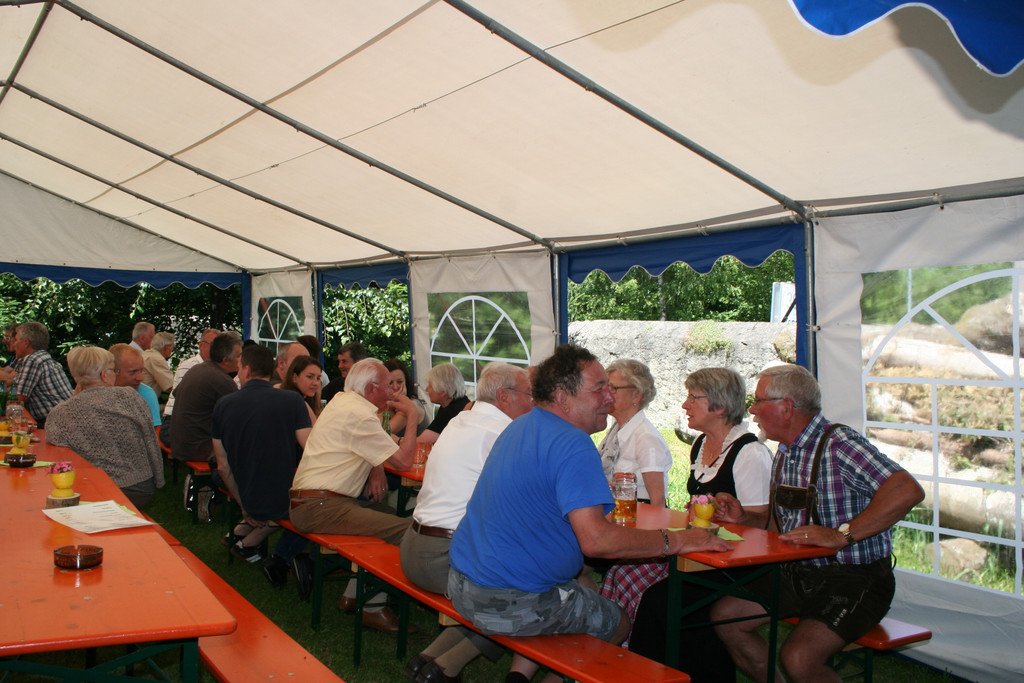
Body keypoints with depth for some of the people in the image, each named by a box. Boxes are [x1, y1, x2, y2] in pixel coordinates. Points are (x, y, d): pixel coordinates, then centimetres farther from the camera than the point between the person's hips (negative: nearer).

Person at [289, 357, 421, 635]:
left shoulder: (342, 401, 15)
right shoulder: (358, 415, -16)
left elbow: (368, 448, 25)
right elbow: (403, 460, -17)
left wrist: (375, 469, 3)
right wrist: (412, 415, -4)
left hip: (308, 501, 11)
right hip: (320, 507, -11)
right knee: (404, 529, -19)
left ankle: (353, 594, 15)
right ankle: (373, 607, -5)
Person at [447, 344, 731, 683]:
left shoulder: (519, 427, 9)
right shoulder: (572, 445, -22)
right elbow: (595, 539, -30)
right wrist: (674, 541, -19)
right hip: (511, 605, -8)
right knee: (619, 623, 12)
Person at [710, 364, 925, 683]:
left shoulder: (838, 443, -18)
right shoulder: (784, 453, 10)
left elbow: (908, 491, -31)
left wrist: (841, 535, -33)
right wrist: (743, 517, 4)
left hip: (854, 578, -9)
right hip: (799, 573, 9)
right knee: (724, 616, 1)